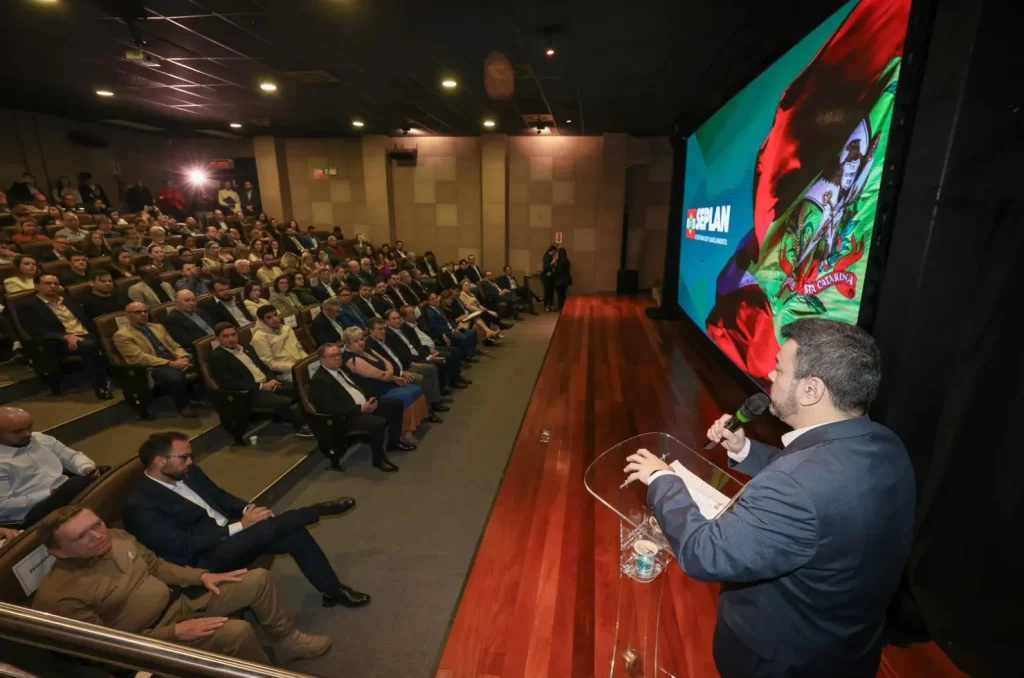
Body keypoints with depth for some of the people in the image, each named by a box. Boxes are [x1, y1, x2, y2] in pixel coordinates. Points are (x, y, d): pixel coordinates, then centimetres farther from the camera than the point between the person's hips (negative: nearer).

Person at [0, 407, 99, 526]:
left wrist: (87, 468, -5)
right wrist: (49, 494, -16)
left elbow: (72, 456, 17)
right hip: (37, 512, -7)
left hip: (68, 492, 7)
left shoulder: (40, 439, 10)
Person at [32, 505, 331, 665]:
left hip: (181, 599, 7)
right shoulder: (59, 597, -23)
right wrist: (175, 632, -24)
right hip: (154, 636, -7)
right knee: (237, 631, -30)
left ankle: (288, 640, 18)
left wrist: (201, 576, -2)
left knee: (258, 579, -2)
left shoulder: (116, 537, -4)